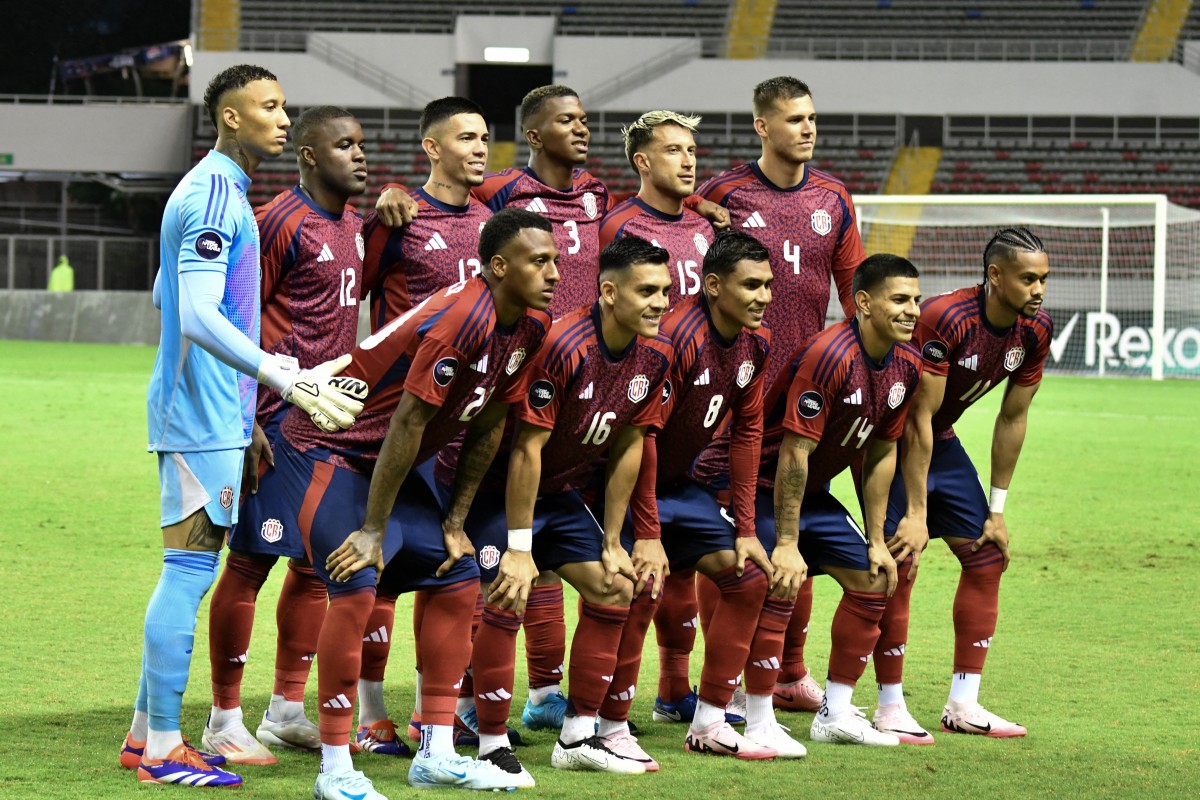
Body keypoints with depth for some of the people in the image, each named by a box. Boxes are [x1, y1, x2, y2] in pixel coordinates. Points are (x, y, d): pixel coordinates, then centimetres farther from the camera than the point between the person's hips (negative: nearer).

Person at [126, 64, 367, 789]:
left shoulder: (218, 192, 17)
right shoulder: (215, 196, -15)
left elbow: (169, 297, 28)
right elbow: (198, 317, -24)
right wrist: (289, 379, -28)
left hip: (207, 411, 10)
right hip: (203, 415, -10)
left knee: (191, 569, 13)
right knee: (191, 567, -8)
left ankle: (147, 733, 18)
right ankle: (162, 748, -6)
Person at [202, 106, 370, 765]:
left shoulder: (353, 226, 14)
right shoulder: (283, 223, -12)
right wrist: (244, 421, -18)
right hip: (280, 422, -9)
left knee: (316, 562, 12)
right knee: (251, 562, -4)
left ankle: (288, 711, 22)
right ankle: (224, 722, 2)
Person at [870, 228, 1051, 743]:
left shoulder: (1035, 330, -10)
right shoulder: (944, 319, -32)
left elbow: (1012, 419, 1)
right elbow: (918, 419, -28)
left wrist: (997, 509, 3)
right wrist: (915, 513, -27)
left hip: (941, 442, 8)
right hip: (889, 441, -8)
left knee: (987, 557, 3)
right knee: (899, 565, -14)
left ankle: (963, 705, 9)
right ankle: (890, 708, -5)